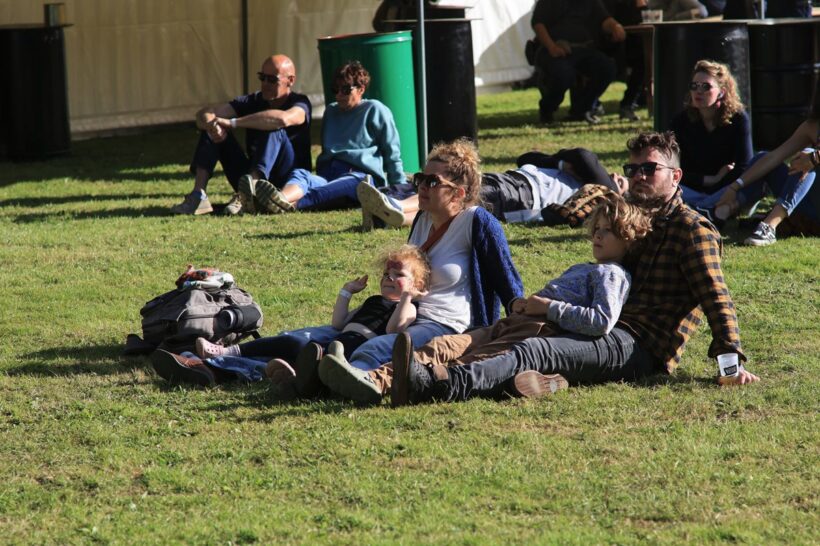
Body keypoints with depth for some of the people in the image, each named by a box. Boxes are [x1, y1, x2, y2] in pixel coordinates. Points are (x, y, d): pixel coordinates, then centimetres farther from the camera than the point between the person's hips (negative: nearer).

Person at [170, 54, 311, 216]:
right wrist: (212, 125, -28)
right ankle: (198, 196, -22)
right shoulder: (253, 101, 8)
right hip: (252, 177, 5)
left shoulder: (299, 103, -8)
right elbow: (204, 114, -3)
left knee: (275, 130, -31)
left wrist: (232, 123, -30)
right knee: (211, 129, -5)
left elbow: (283, 118, -34)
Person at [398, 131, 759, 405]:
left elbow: (716, 298, -10)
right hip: (611, 331, 10)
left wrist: (732, 361, -20)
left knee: (535, 351, -29)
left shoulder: (692, 230, -1)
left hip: (641, 347, -10)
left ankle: (443, 385, -49)